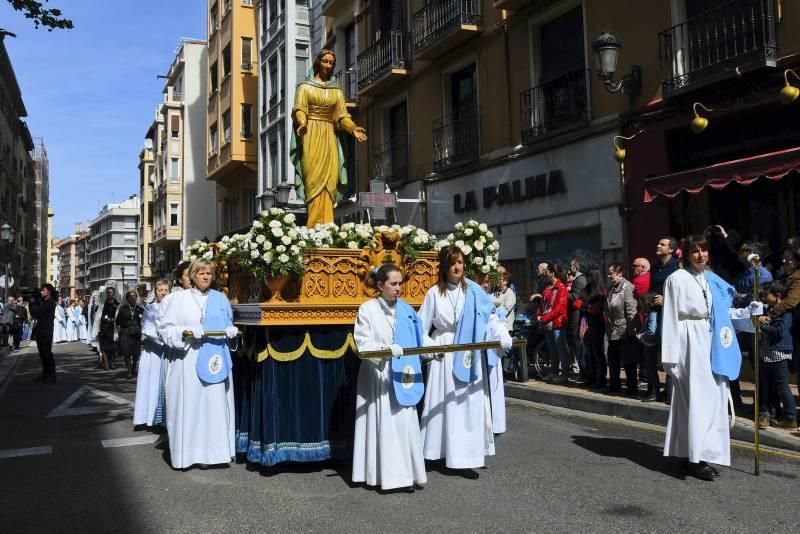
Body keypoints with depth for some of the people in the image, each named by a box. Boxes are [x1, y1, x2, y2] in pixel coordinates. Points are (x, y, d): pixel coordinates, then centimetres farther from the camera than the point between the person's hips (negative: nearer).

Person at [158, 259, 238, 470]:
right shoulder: (179, 298, 4)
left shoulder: (221, 298, 12)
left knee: (215, 404, 1)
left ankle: (212, 451, 8)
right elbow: (165, 328, 0)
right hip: (187, 359, -2)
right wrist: (184, 333, -16)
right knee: (188, 405, -2)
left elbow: (230, 327, 18)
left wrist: (230, 332, -4)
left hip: (215, 359, 2)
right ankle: (186, 452, 6)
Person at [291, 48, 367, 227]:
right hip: (310, 135, -3)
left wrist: (353, 128, -8)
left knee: (328, 179, -6)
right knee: (314, 178, -13)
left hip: (329, 137, 4)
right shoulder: (305, 86, 10)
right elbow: (299, 109, -2)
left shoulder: (337, 90, 20)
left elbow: (342, 115, 10)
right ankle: (316, 226, -19)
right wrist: (302, 123, -23)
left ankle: (326, 224, -9)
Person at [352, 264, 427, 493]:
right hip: (377, 376, -3)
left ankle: (405, 473, 10)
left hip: (402, 375, 3)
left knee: (405, 423, 3)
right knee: (381, 425, 0)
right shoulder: (367, 309, -4)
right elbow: (363, 343, -11)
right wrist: (386, 348, -26)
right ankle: (383, 474, 5)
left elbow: (419, 339, 5)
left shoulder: (406, 310, 8)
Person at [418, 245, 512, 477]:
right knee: (445, 405, 3)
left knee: (470, 405, 2)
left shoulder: (473, 291, 0)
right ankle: (445, 453, 11)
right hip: (444, 356, -1)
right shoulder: (434, 293, -1)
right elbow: (421, 328, 4)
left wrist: (503, 337, -19)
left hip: (469, 356, 1)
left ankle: (464, 457, 10)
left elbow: (491, 319, -4)